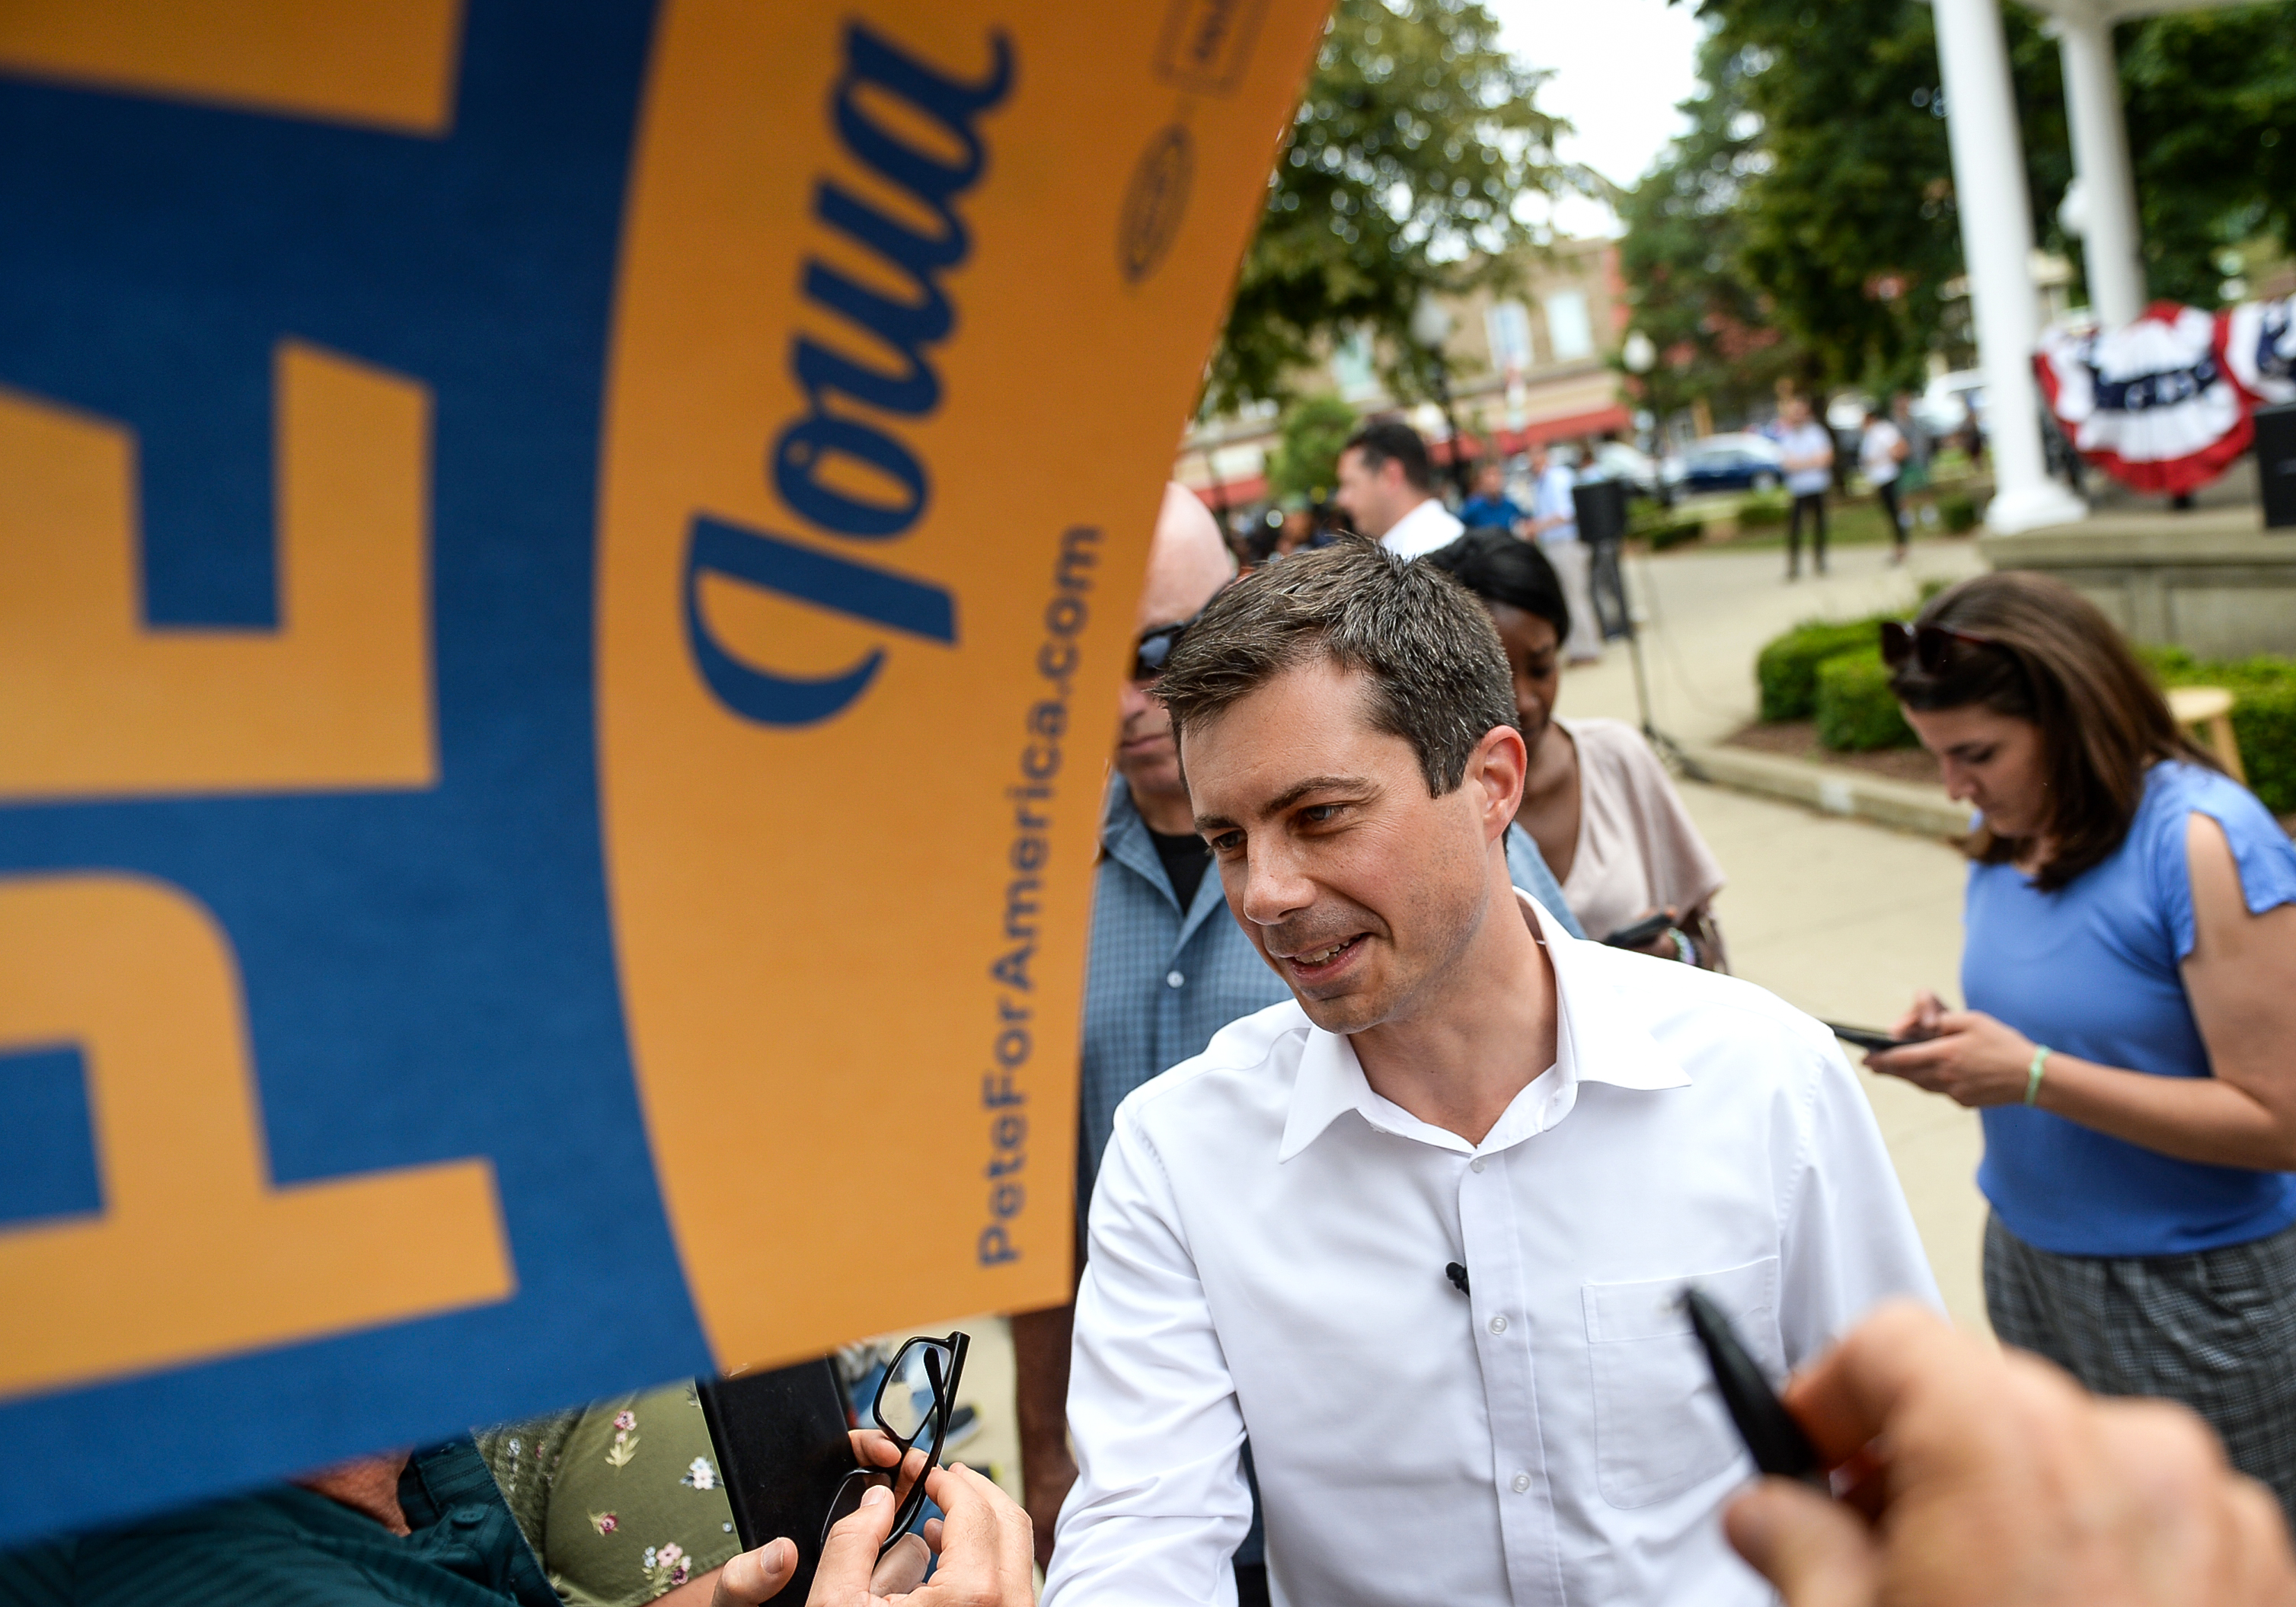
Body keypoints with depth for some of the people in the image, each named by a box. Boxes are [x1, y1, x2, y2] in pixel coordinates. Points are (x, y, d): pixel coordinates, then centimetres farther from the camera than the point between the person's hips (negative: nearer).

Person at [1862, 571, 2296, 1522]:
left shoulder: (2205, 842, -20)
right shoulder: (2008, 831, 2)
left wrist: (2032, 1075, -26)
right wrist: (1956, 1039, -5)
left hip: (2190, 1295, -6)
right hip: (2029, 1258, 7)